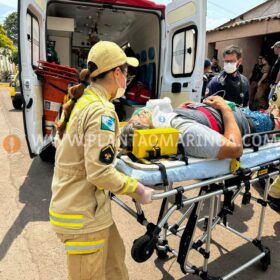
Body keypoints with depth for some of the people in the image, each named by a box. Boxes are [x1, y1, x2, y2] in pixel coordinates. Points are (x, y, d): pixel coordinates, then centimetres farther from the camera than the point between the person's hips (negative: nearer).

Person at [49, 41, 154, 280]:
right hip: (83, 213, -8)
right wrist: (137, 189, -13)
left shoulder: (81, 101, 5)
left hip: (73, 203, 9)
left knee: (115, 256, 25)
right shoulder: (101, 111, -23)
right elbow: (99, 173, -26)